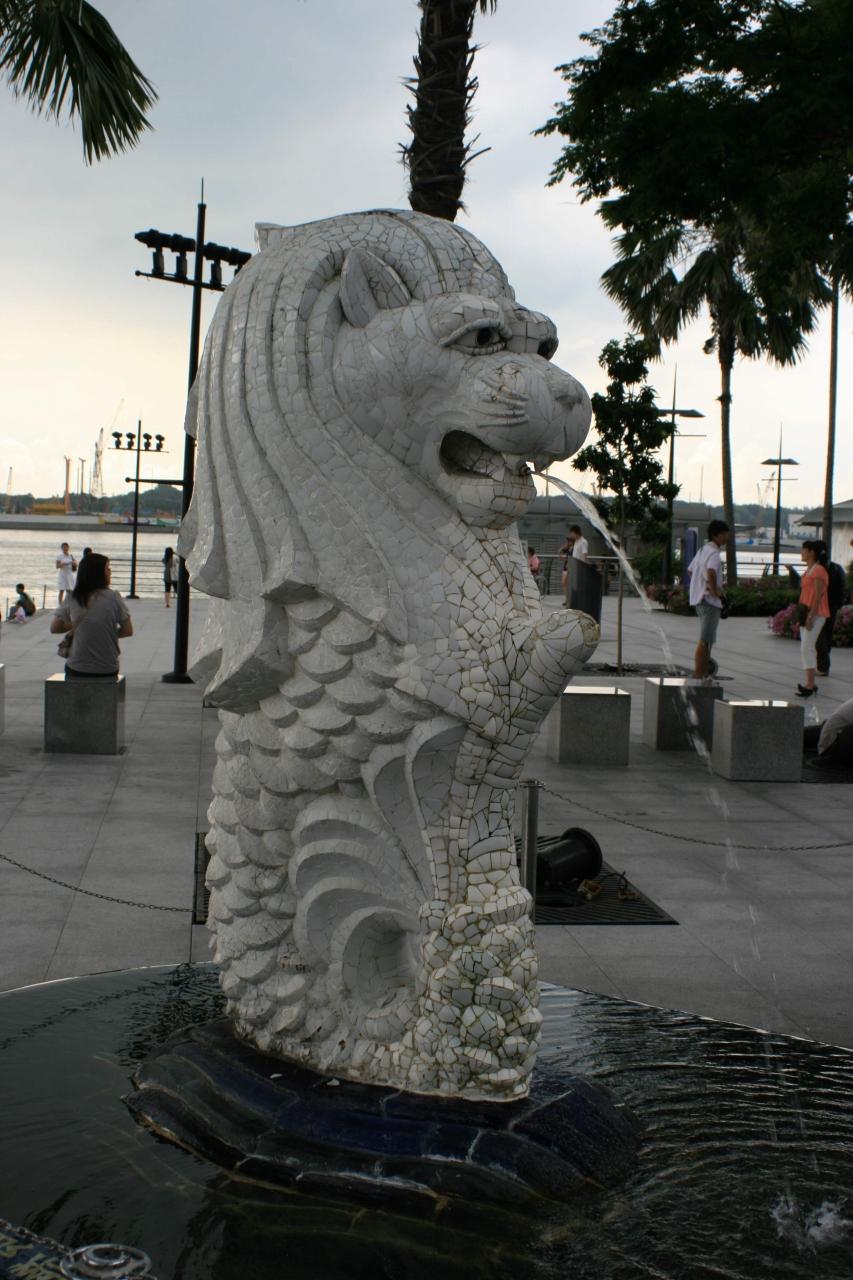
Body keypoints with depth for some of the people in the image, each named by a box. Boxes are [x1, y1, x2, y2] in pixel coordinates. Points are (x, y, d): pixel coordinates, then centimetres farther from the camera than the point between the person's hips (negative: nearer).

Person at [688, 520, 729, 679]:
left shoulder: (702, 550, 15)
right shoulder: (714, 553, -16)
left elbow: (690, 570, 26)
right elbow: (711, 572, -36)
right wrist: (714, 590, -22)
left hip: (699, 599, 10)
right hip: (710, 600, -10)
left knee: (708, 639, 17)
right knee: (705, 640, -7)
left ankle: (704, 673, 23)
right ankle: (698, 675, -7)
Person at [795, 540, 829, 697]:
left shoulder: (819, 570, -13)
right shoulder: (809, 570, 18)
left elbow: (818, 595, -19)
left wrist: (811, 616, -24)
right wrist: (802, 616, 19)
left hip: (816, 613, -11)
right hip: (807, 612, 11)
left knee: (807, 647, -15)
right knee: (807, 647, 11)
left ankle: (810, 685, -17)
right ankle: (810, 683, 15)